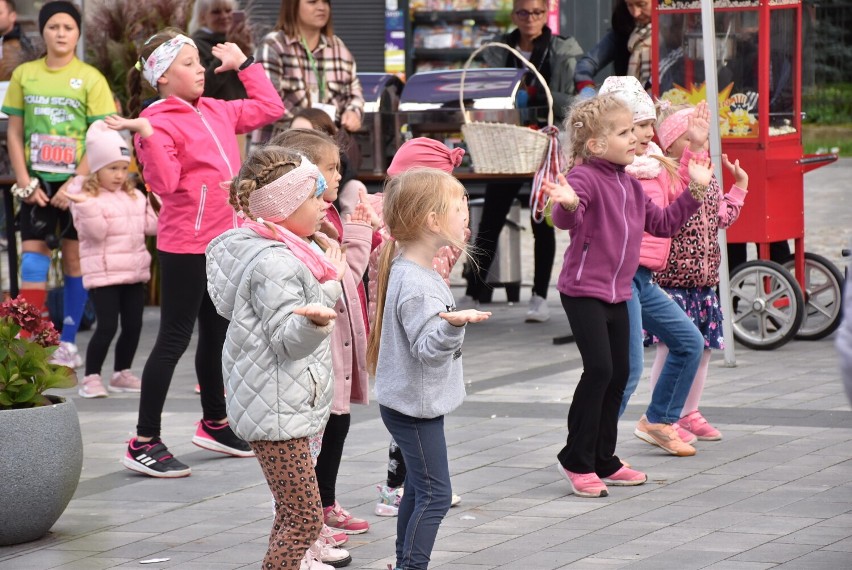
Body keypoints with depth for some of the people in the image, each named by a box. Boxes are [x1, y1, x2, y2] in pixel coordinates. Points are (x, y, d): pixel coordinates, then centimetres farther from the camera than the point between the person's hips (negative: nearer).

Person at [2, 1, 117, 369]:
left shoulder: (90, 79, -3)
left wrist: (75, 184, -13)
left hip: (76, 181, -2)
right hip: (37, 181, 2)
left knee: (74, 259, 3)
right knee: (32, 256, -6)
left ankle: (68, 344, 12)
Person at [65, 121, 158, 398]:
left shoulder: (135, 196, 13)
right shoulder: (86, 198, -8)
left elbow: (150, 226, 15)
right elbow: (95, 232, -19)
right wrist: (86, 207, -32)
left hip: (134, 271, 7)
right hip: (103, 273, -7)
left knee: (133, 325, 8)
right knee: (107, 325, -11)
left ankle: (122, 373, 22)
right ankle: (91, 377, -2)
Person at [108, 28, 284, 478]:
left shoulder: (216, 112, 10)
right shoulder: (159, 122, -14)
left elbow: (270, 108, 20)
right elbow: (164, 182, -23)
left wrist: (243, 64, 18)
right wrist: (147, 136, -33)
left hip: (225, 240, 8)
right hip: (186, 247, -8)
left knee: (217, 333, 19)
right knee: (175, 339, -6)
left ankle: (214, 424, 34)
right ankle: (144, 443, -2)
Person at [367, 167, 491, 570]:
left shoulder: (409, 270, 7)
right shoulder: (416, 284, -25)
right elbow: (427, 348, -30)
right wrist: (453, 325, -47)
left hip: (412, 403, 10)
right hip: (416, 406, -10)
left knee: (418, 489, 18)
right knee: (434, 495, -7)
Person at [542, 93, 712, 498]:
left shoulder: (630, 185, 13)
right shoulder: (586, 177, -15)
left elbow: (662, 223, 22)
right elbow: (566, 220, -32)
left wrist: (695, 190, 17)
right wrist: (567, 203, -55)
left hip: (617, 293, 9)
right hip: (583, 290, -9)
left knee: (619, 373, 10)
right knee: (599, 369, -16)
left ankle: (604, 462, 21)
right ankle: (576, 460, -4)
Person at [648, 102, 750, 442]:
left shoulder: (709, 180, 13)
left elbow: (723, 218, 22)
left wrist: (739, 186, 23)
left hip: (704, 278, 8)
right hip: (671, 277, -8)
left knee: (702, 348, 12)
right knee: (671, 347, -7)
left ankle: (689, 413, 24)